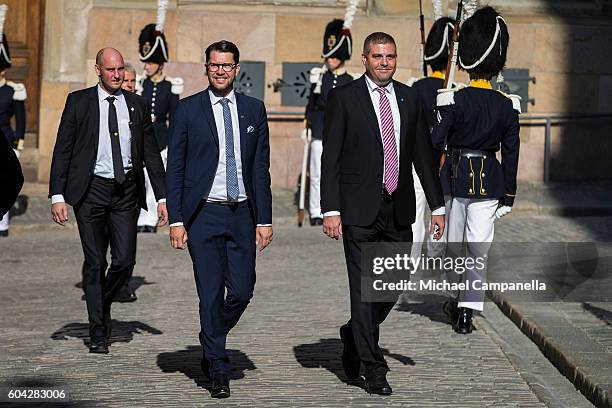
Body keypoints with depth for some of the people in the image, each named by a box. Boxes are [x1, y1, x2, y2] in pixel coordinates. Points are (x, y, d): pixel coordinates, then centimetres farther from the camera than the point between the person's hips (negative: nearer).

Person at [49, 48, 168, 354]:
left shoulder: (137, 105, 9)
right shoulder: (78, 102, 2)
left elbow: (151, 154, 13)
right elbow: (62, 150, 0)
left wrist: (162, 197, 7)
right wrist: (57, 195, -8)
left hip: (126, 191, 2)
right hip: (91, 190, -2)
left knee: (125, 260, -4)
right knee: (95, 263, -1)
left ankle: (103, 305, 26)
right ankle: (98, 333, 9)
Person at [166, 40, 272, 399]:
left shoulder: (254, 109, 8)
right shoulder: (188, 109, 1)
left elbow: (261, 168, 8)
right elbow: (175, 168, 1)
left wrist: (264, 219, 3)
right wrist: (176, 219, -6)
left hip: (242, 214, 2)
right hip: (203, 213, -2)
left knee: (242, 291, 1)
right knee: (211, 294, -3)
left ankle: (212, 342, 30)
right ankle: (218, 372, 7)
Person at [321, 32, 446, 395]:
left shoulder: (409, 98, 9)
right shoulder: (344, 98, -2)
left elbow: (423, 154, 13)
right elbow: (330, 158, -5)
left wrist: (437, 205, 10)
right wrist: (330, 209, -12)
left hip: (399, 209, 4)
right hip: (360, 209, -4)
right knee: (365, 288, -4)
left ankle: (355, 335, 35)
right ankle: (373, 368, 2)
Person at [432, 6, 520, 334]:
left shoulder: (452, 101, -10)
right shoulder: (507, 106, -2)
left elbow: (435, 144, -9)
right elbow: (511, 153, 3)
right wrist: (508, 196, 10)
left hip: (455, 177, -1)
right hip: (489, 181, 1)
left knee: (451, 244, 15)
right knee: (479, 249, 3)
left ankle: (456, 301, 29)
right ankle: (467, 311, -4)